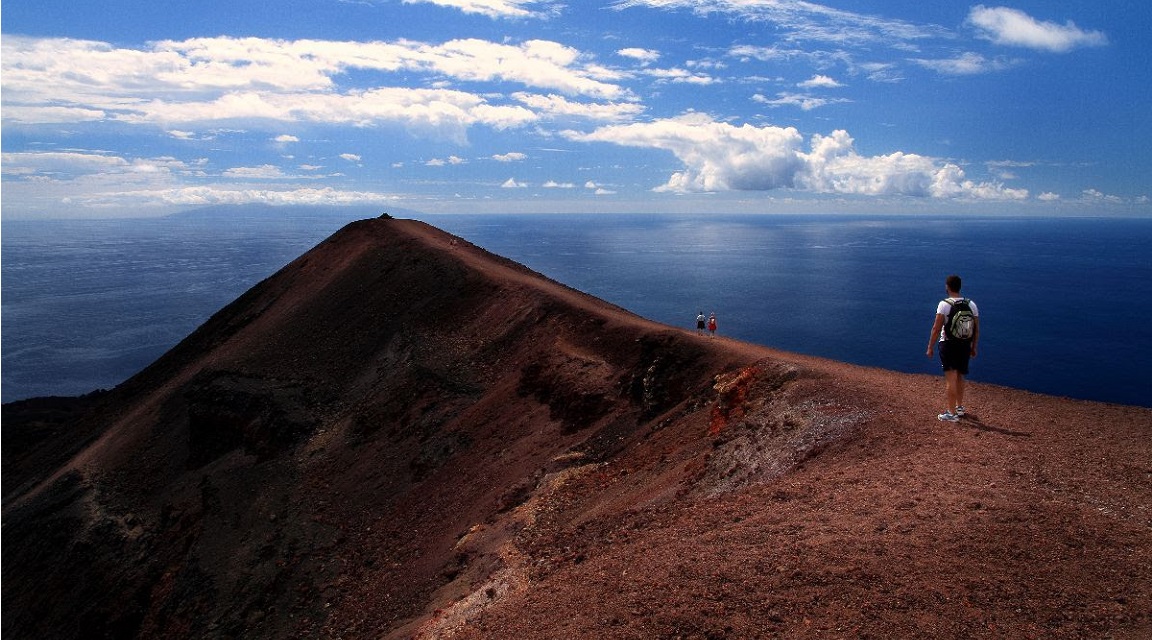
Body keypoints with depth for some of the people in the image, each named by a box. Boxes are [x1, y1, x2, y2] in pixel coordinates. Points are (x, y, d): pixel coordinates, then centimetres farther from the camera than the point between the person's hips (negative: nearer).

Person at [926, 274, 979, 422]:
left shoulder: (944, 304, -11)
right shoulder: (971, 304, 5)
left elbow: (936, 329, -14)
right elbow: (977, 329, 8)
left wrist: (930, 347, -8)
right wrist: (974, 348, 18)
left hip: (948, 344, -5)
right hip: (965, 345, 5)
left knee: (951, 378, -4)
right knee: (960, 377, 20)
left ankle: (951, 413, -4)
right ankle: (959, 407, 35)